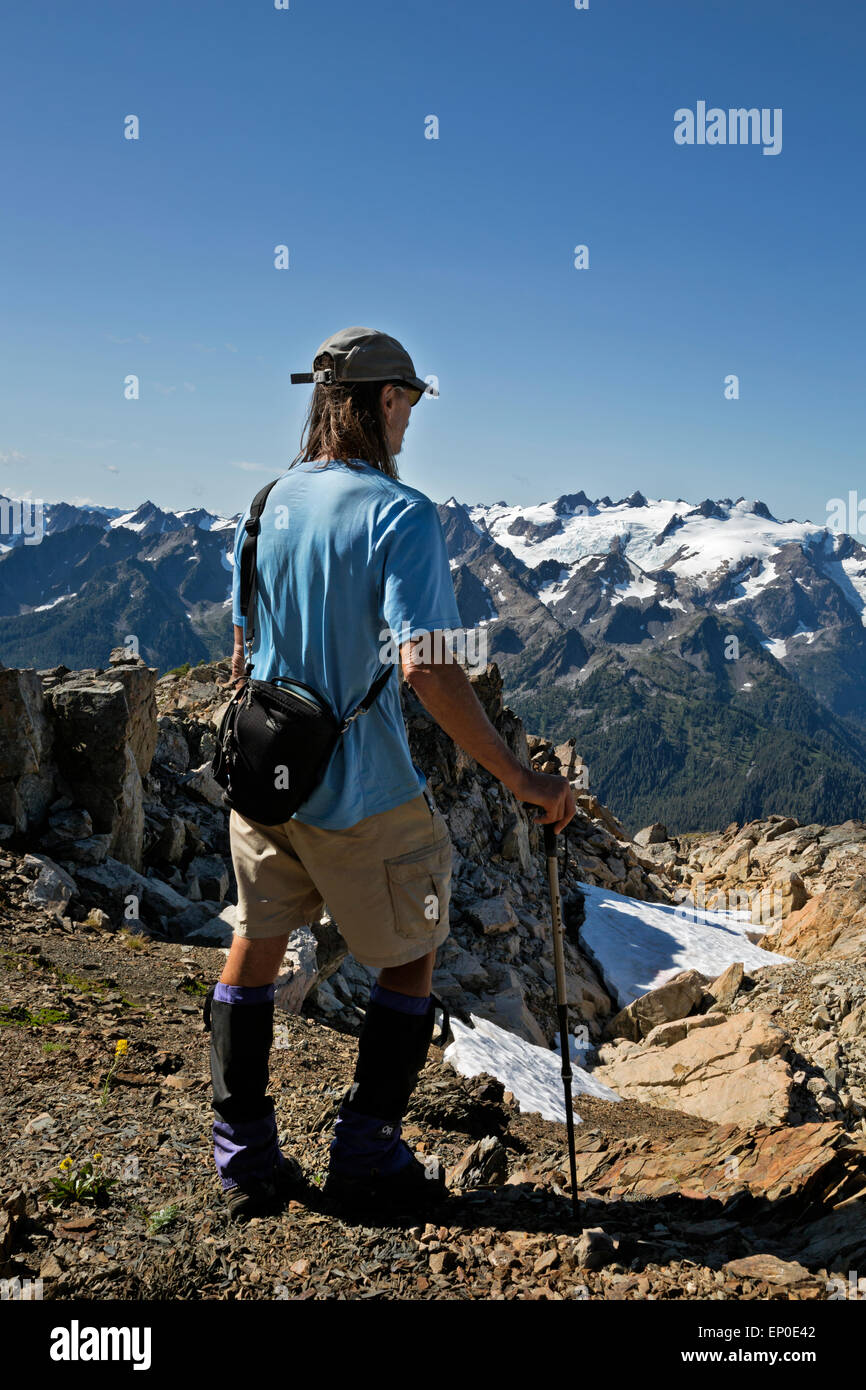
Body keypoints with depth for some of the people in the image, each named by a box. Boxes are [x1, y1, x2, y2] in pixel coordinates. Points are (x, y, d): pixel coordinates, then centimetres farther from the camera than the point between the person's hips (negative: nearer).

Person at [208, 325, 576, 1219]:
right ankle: (366, 1158, 21)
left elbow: (243, 649, 12)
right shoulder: (401, 513, -16)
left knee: (254, 945, 18)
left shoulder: (268, 500, 4)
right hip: (363, 794, -6)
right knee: (410, 959, 14)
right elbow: (426, 668, -26)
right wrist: (520, 780, -20)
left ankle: (244, 1159, 26)